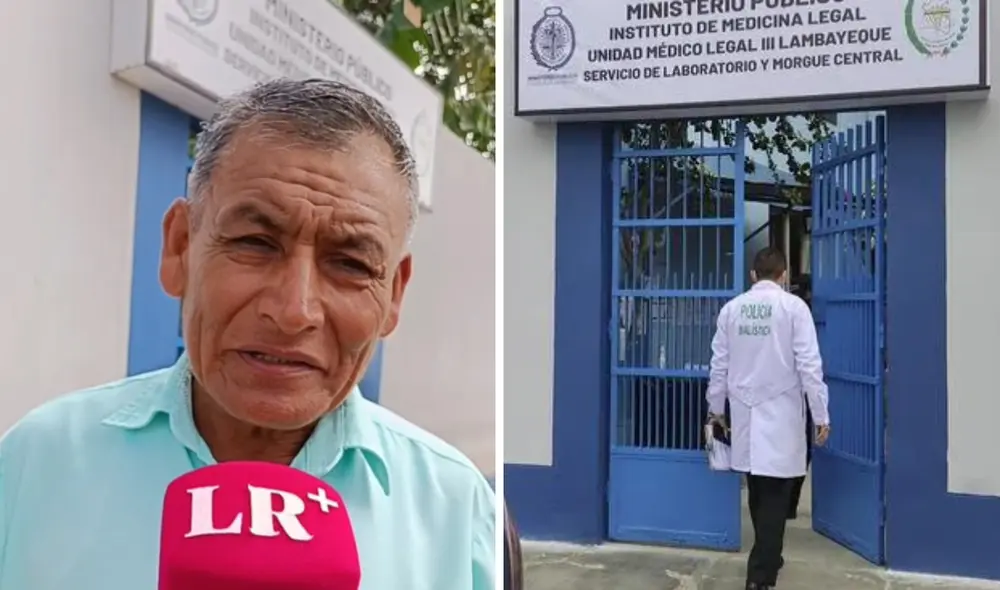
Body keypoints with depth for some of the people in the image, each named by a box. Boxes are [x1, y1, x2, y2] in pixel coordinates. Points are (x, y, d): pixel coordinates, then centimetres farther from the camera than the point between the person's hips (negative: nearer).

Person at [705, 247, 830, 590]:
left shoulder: (731, 308, 3)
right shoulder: (793, 306, -7)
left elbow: (719, 364, 7)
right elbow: (808, 364, -10)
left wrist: (716, 408, 18)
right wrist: (820, 415, -4)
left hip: (744, 412, 4)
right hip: (780, 413, -4)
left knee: (759, 492, 17)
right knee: (774, 496, 1)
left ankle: (767, 557, 33)